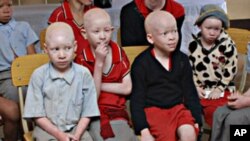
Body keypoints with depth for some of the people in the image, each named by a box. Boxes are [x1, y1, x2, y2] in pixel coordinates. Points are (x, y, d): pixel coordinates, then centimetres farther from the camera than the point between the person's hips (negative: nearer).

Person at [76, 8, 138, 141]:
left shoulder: (119, 53, 5)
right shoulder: (82, 58, -4)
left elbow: (127, 88, -1)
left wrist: (99, 85, -9)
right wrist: (99, 62, -17)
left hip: (117, 113, 3)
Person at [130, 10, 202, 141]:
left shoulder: (182, 59, 7)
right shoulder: (141, 63, -6)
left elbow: (190, 92, 12)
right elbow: (137, 99, -6)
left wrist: (196, 120, 2)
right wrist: (144, 130, -14)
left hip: (177, 107, 4)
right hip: (152, 110, -3)